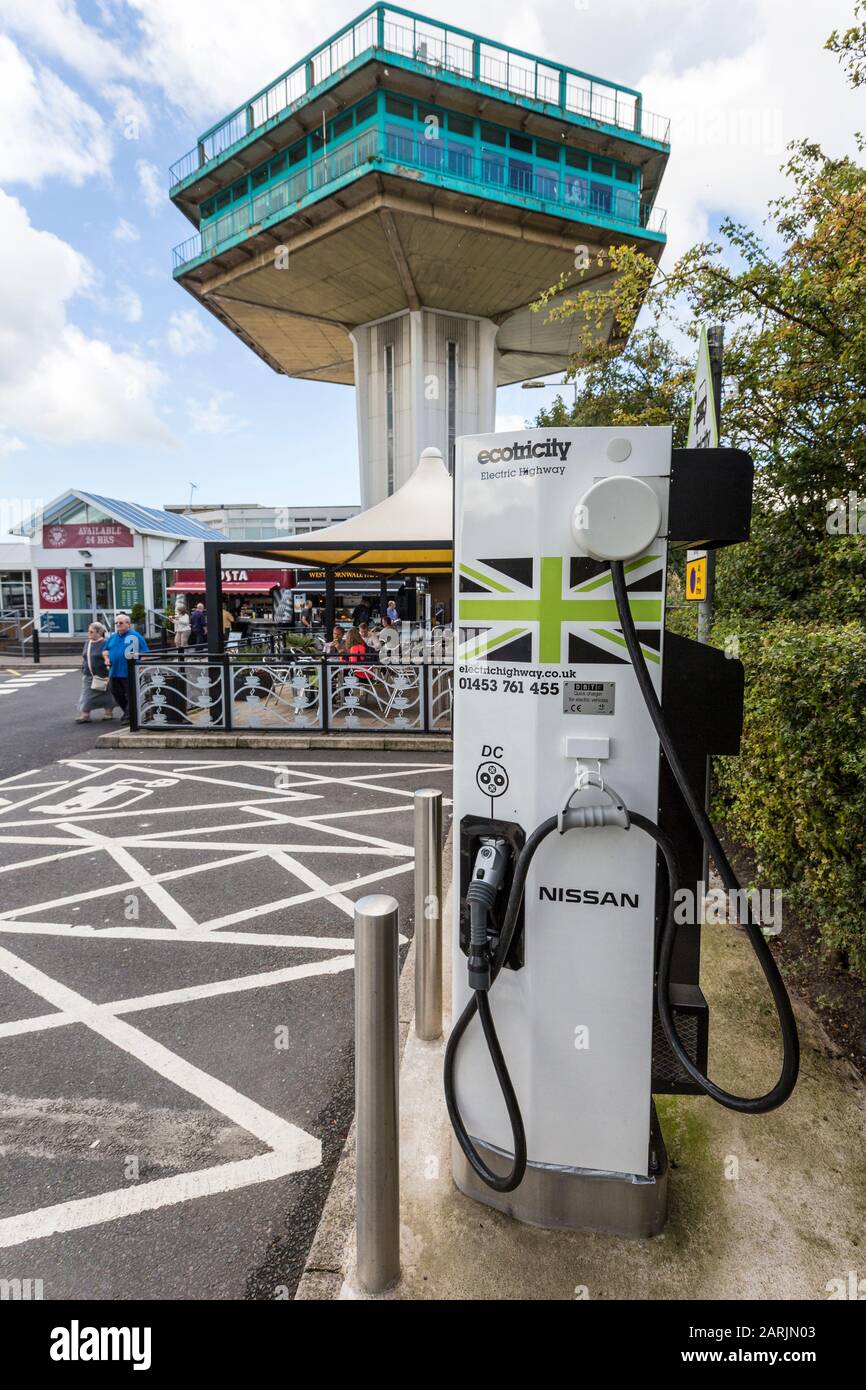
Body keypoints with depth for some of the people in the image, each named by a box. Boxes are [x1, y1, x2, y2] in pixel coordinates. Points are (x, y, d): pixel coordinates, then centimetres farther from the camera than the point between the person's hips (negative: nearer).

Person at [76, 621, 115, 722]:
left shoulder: (105, 644, -12)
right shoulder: (87, 643, 11)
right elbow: (84, 657, 21)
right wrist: (83, 670, 17)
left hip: (102, 675, -7)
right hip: (88, 675, 7)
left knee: (106, 694, 6)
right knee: (86, 695, 1)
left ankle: (108, 712, 23)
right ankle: (84, 715, 0)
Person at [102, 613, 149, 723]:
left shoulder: (135, 636, -4)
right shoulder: (112, 637, 15)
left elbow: (145, 653, -7)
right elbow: (105, 650, 26)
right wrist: (106, 658, 6)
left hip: (129, 673, -7)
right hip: (114, 672, 7)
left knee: (130, 695, -2)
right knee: (117, 694, 14)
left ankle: (129, 716, 6)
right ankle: (126, 711, 31)